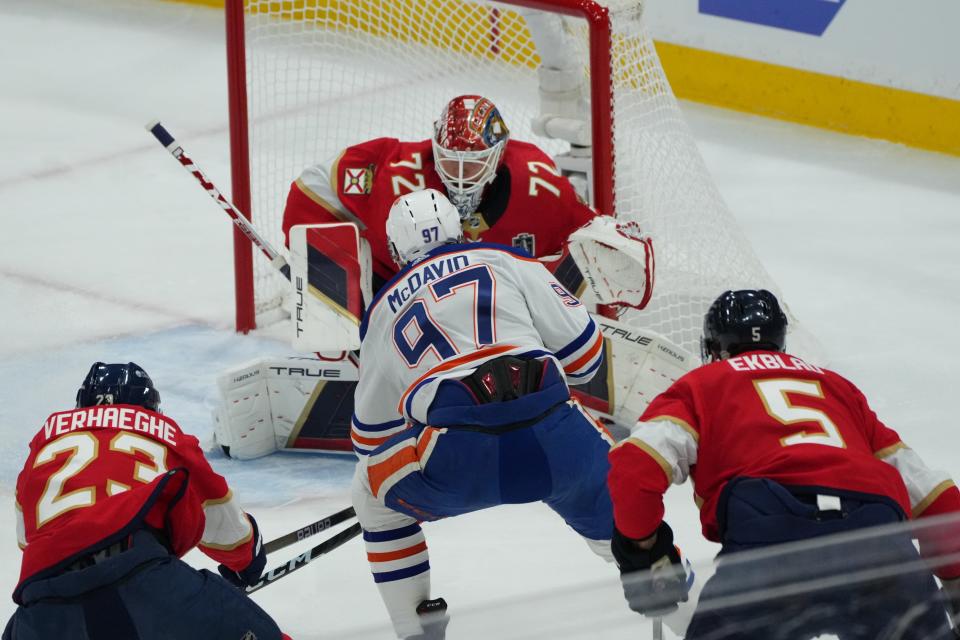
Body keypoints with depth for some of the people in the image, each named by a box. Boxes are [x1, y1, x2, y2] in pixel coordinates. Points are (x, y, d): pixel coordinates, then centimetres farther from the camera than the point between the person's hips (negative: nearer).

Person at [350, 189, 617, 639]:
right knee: (605, 479, 33)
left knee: (372, 493, 28)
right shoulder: (506, 261, 19)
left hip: (456, 457, -1)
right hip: (556, 443, 1)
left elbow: (371, 430, 34)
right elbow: (583, 353, 15)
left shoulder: (382, 313, 25)